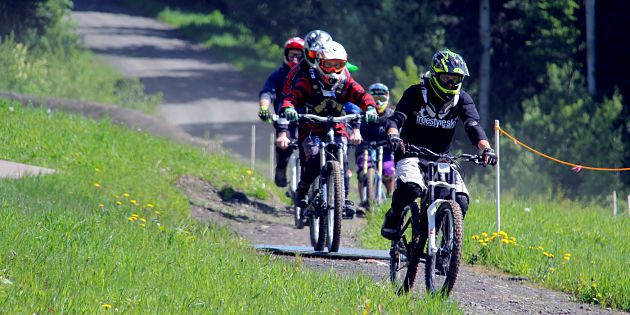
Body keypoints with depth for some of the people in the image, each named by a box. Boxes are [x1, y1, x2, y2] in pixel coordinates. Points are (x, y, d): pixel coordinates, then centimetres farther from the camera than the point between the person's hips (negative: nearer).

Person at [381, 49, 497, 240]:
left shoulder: (462, 99, -1)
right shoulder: (416, 93, -8)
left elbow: (473, 126, -13)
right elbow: (397, 118, -19)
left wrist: (486, 148, -33)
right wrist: (393, 136, -43)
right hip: (411, 154, -3)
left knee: (460, 200, -18)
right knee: (411, 187, -35)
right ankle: (393, 218, -4)